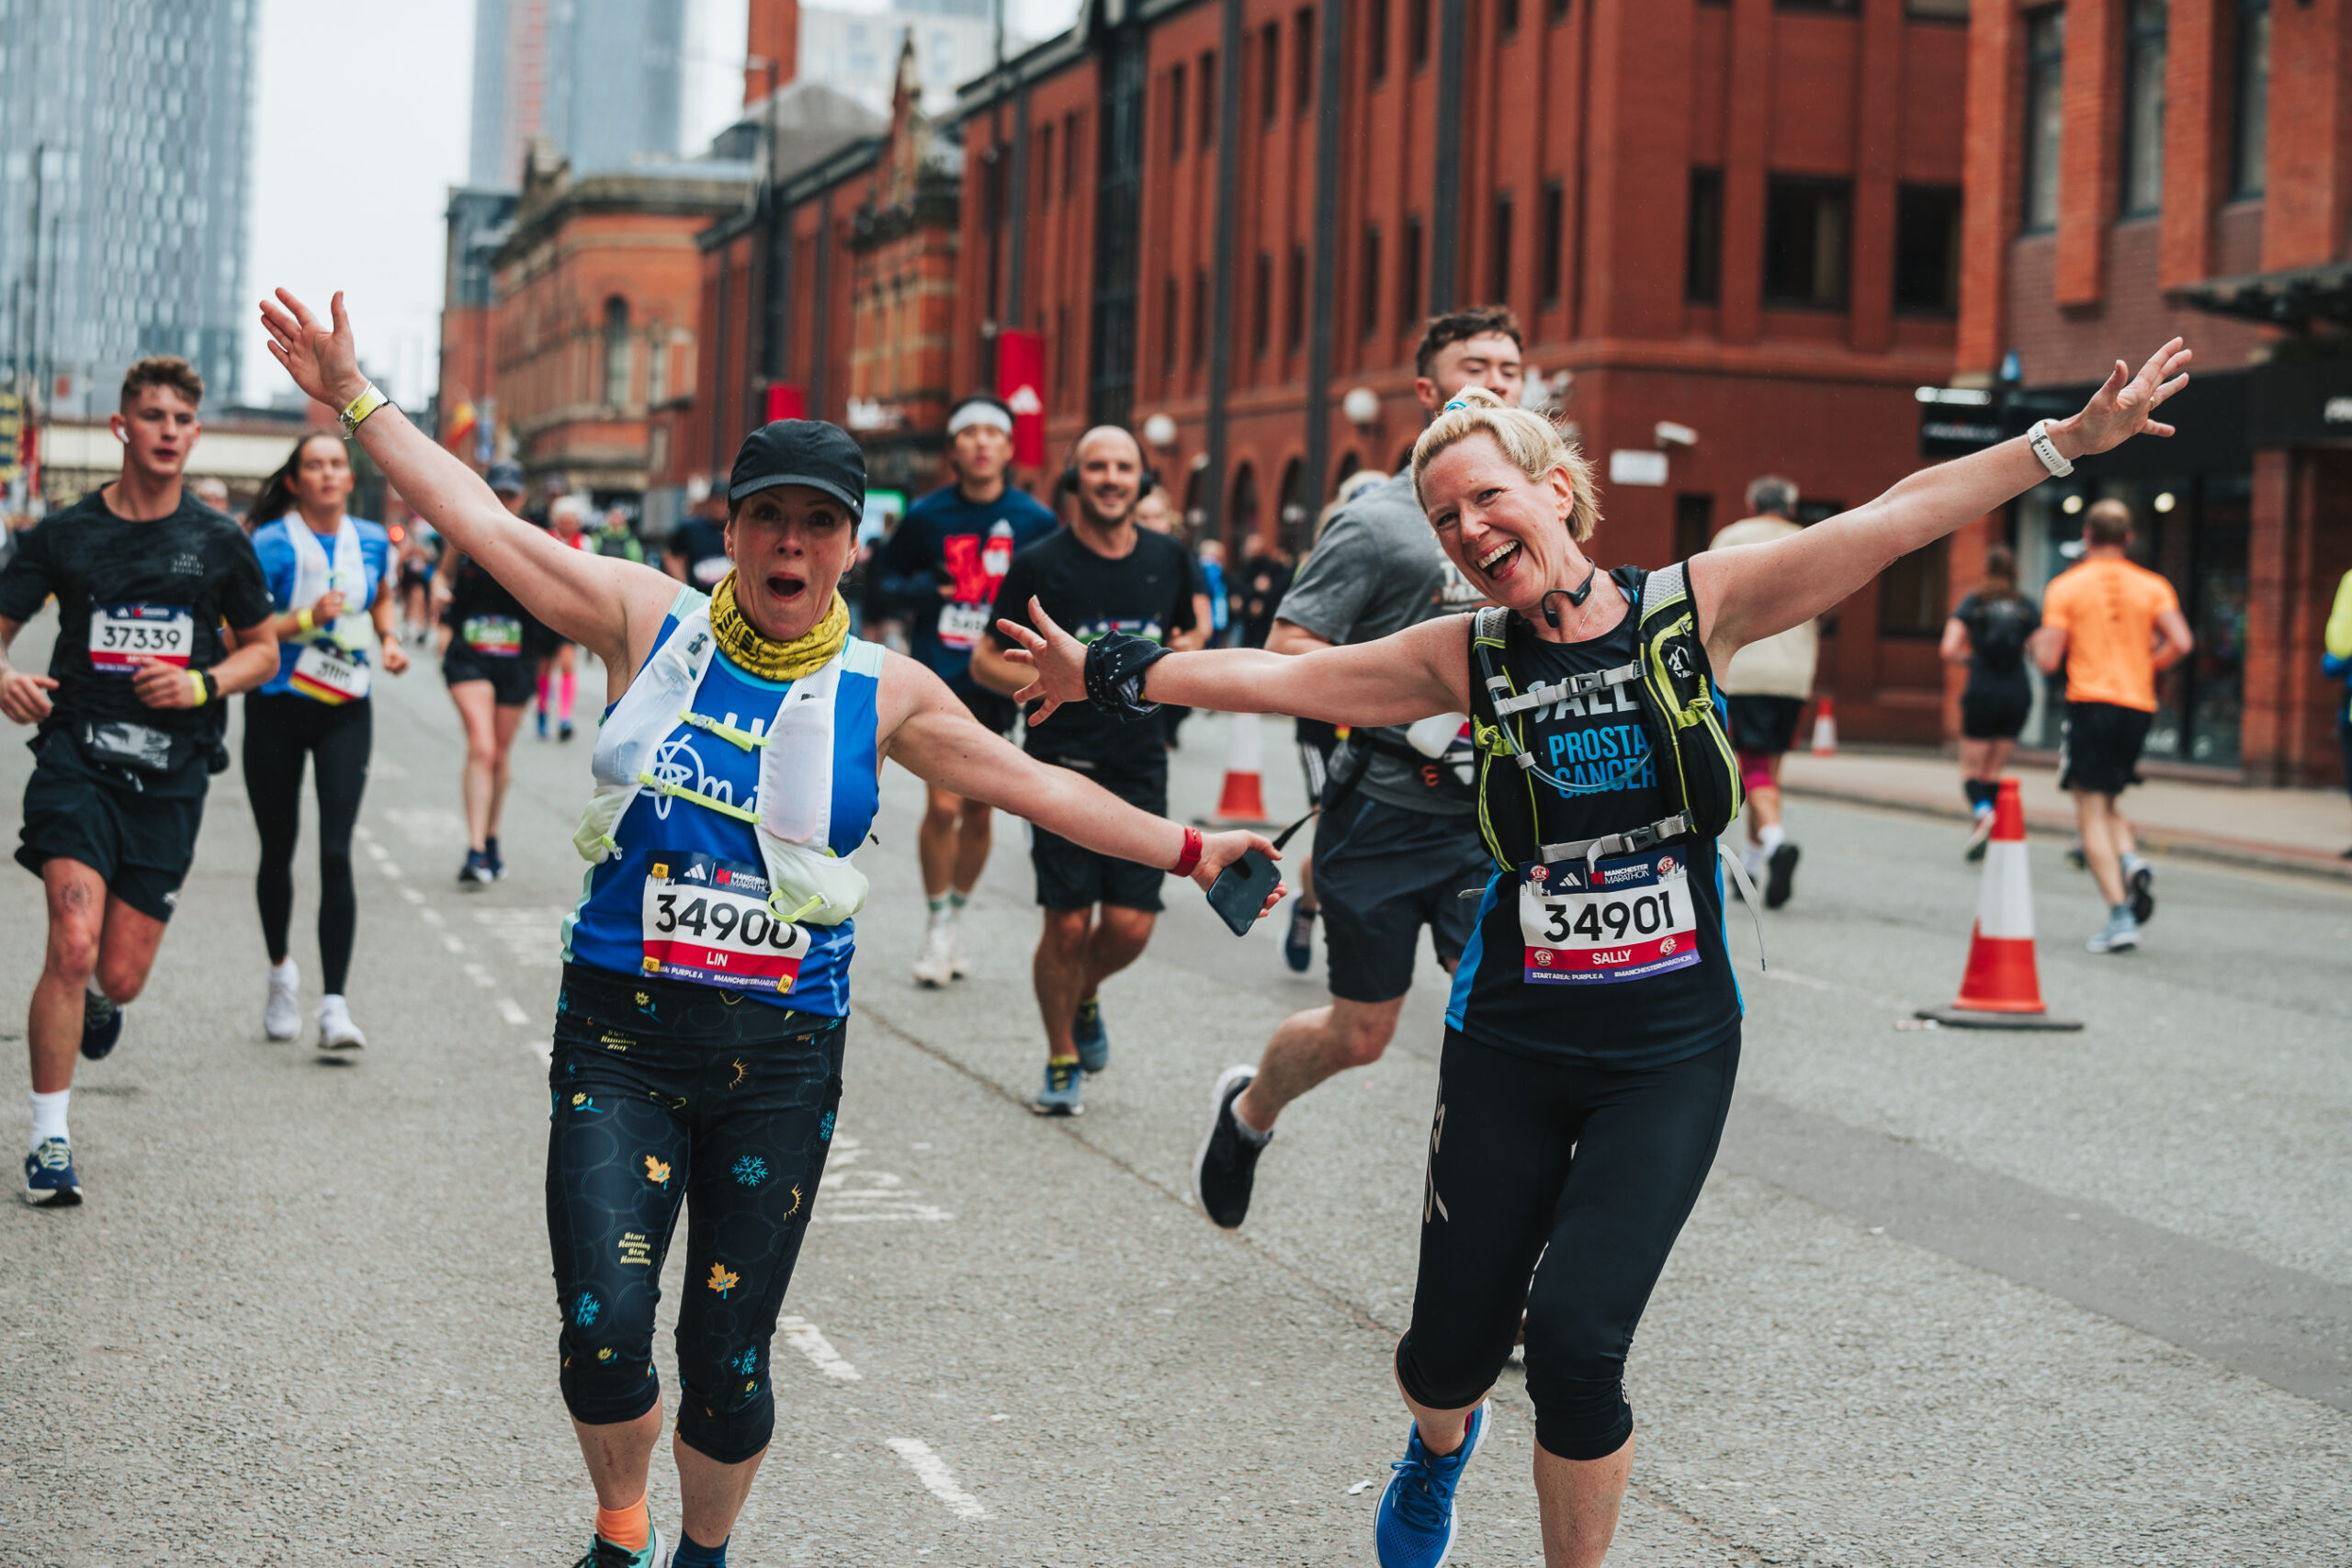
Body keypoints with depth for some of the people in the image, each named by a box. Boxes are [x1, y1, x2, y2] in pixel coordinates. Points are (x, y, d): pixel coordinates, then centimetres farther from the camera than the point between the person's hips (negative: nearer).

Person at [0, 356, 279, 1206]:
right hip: (77, 758, -1)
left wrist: (202, 684, -6)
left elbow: (262, 650, 15)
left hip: (170, 776, 2)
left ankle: (99, 1000, 43)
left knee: (120, 976, 2)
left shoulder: (220, 543, 5)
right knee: (72, 945, -18)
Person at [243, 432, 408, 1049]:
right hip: (277, 708, -1)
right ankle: (281, 971, 35)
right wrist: (306, 619, -27)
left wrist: (389, 640, 4)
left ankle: (334, 1003, -13)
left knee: (336, 853, -11)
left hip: (345, 711, 1)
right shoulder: (270, 546, -9)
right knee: (278, 850, 10)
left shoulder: (373, 541, 3)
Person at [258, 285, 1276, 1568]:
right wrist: (356, 400, -2)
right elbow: (483, 523, 1)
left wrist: (1187, 851, 12)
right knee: (603, 1336, -11)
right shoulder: (651, 622, 1)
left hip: (778, 1058, 1)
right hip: (620, 1035, 0)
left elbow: (1037, 788, 12)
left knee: (727, 1359, 3)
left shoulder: (884, 692, 3)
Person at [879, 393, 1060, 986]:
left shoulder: (1034, 521, -1)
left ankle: (956, 918, 28)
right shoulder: (926, 516, -1)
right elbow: (889, 575, 12)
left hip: (999, 679, 1)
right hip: (939, 676, -1)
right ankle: (939, 924, 6)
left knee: (979, 813, 9)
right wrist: (918, 590, -10)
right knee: (943, 806, -11)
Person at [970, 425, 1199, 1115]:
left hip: (1140, 765, 3)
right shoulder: (1040, 563, -5)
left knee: (1130, 926, -3)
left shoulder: (1167, 559, 6)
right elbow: (986, 660, 0)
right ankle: (1062, 1059, 18)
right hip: (1063, 765, -3)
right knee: (1068, 924, -4)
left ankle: (1085, 996, 32)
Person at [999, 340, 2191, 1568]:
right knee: (1454, 1345, 8)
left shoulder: (1696, 606, -5)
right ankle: (1439, 1449, 47)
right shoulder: (1468, 658, -1)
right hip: (1510, 1048, 2)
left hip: (1671, 1051, -2)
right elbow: (1275, 677, 5)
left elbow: (1903, 516, -6)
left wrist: (2072, 438, -10)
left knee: (1575, 1336, -16)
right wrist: (1104, 675, 4)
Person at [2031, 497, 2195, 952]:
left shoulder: (2065, 587, 1)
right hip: (2139, 706, 4)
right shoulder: (2152, 586, 8)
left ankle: (2120, 916, -15)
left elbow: (2048, 660, -5)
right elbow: (2181, 642, -5)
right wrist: (2147, 667, 14)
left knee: (2091, 814, -2)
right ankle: (2132, 860, -10)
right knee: (2106, 804, 21)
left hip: (2089, 702, -4)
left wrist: (2039, 644, 18)